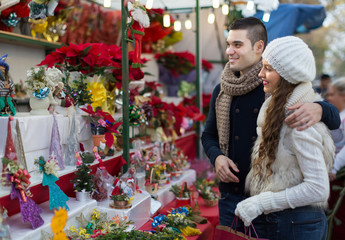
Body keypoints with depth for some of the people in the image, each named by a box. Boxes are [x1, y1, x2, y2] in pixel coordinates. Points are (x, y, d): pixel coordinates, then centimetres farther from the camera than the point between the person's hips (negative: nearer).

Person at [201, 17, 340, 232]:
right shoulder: (222, 91, 5)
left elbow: (334, 119, -9)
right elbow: (209, 135, 15)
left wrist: (318, 109, -33)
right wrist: (217, 157, -7)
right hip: (231, 195, 4)